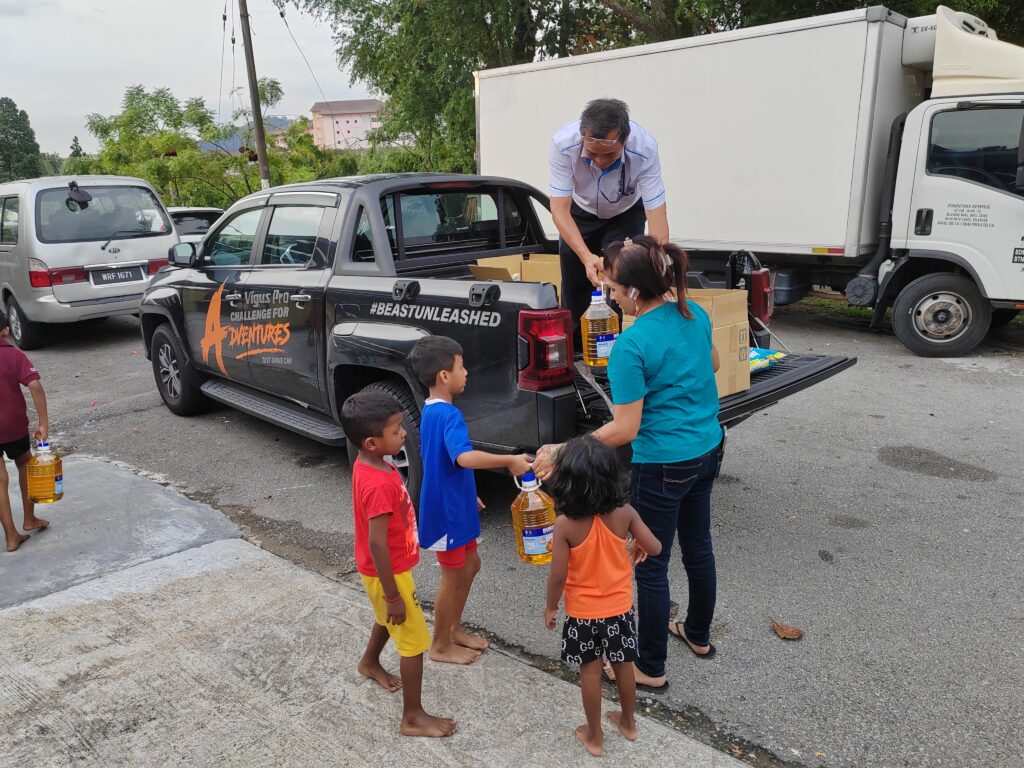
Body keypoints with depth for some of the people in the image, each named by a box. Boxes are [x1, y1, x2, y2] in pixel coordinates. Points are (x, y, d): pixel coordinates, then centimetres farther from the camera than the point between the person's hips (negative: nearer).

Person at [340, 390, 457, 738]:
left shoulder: (367, 465, -4)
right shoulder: (379, 484, -34)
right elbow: (377, 545, -29)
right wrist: (393, 595, -21)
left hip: (385, 569, 9)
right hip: (388, 573, -9)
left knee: (387, 619, 33)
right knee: (414, 641, 4)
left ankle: (370, 663, 59)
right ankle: (413, 718, 20)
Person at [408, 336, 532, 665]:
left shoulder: (431, 411, 6)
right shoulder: (449, 415, -25)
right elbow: (464, 457, -43)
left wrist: (467, 493, 23)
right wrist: (510, 461, -36)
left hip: (453, 505, 10)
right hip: (447, 509, -10)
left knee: (470, 565, 22)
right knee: (453, 577, 7)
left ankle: (454, 629, 37)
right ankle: (440, 646, 25)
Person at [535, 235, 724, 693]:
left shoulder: (631, 345, -25)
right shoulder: (695, 314, -2)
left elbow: (624, 429, -24)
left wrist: (561, 452, -18)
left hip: (663, 466, -8)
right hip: (709, 450, 8)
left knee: (652, 566, 8)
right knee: (698, 547, 24)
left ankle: (651, 668, 24)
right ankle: (699, 635, 45)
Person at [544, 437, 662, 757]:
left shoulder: (564, 524, -25)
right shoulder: (624, 513, -17)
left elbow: (558, 575, -19)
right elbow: (655, 548, -6)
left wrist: (550, 607, -2)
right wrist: (638, 546, 16)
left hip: (583, 612, -2)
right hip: (620, 607, 3)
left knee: (590, 672, 15)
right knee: (624, 666, 22)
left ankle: (594, 736, 30)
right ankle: (628, 722, 42)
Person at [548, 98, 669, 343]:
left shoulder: (644, 149, -36)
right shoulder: (562, 144, -35)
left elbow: (657, 217, -36)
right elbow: (559, 208, -31)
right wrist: (586, 256, -46)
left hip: (626, 213, -1)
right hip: (580, 211, 1)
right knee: (574, 288, 1)